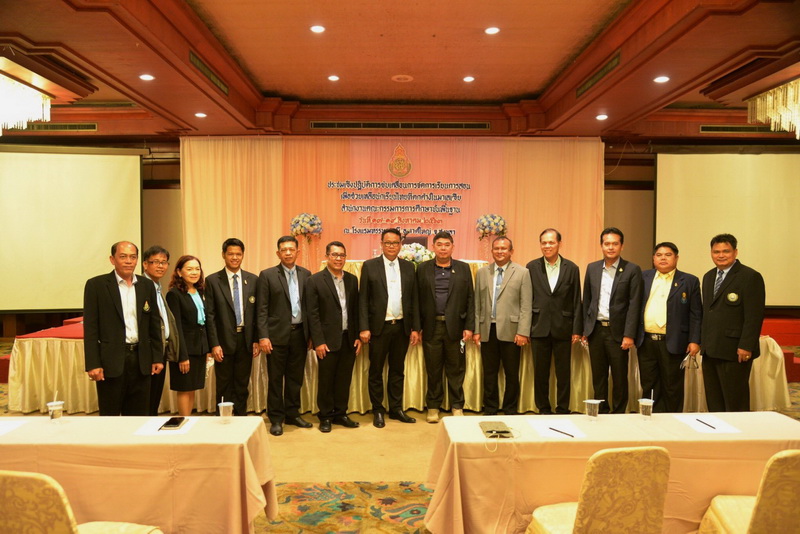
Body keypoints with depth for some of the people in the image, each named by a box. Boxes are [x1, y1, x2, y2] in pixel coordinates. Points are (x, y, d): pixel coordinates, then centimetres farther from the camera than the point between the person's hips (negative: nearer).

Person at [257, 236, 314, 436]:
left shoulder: (306, 275, 7)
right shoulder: (267, 275, -3)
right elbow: (262, 309, -5)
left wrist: (311, 333, 6)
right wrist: (263, 336, -11)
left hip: (300, 333, 3)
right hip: (277, 334, -3)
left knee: (296, 377, 12)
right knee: (275, 378, 5)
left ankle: (292, 414, 26)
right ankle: (276, 418, 17)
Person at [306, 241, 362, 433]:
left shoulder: (352, 280, 8)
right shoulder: (315, 280, -5)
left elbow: (356, 310, 10)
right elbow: (312, 314, -8)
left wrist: (358, 336, 4)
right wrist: (318, 341, -12)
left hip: (348, 339, 4)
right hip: (328, 340, -4)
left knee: (344, 379, 11)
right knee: (326, 380, 7)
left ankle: (340, 413, 25)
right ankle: (326, 416, 21)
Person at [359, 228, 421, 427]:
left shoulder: (408, 267, 7)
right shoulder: (369, 266, -2)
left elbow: (414, 299, 7)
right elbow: (363, 299, -4)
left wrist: (415, 328, 3)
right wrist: (364, 328, -10)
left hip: (402, 327, 3)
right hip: (379, 327, -3)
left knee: (398, 370, 13)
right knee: (376, 371, 7)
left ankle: (396, 409, 25)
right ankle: (378, 411, 20)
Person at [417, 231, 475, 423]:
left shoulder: (463, 268, 6)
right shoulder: (423, 269, 6)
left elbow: (470, 299, 4)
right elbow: (418, 299, 4)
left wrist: (469, 327, -3)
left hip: (455, 326, 0)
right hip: (431, 326, 0)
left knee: (456, 369, 7)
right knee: (433, 370, 8)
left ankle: (457, 406, 20)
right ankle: (433, 406, 21)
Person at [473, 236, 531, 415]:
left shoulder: (522, 273, 3)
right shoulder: (482, 273, 12)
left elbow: (526, 305, -3)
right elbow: (477, 304, 11)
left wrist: (523, 332, -10)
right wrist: (476, 330, 5)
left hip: (510, 330, -2)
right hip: (488, 330, 3)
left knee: (512, 374, 5)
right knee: (489, 374, 9)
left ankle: (510, 411, 19)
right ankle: (490, 410, 22)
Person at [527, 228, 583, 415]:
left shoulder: (571, 268, 4)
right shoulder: (532, 267, 3)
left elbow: (576, 301, 3)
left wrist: (577, 329, -1)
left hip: (563, 328, 0)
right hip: (539, 328, 0)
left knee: (564, 373, 6)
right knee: (540, 372, 8)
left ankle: (563, 410, 19)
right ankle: (543, 409, 20)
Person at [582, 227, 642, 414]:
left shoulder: (632, 270, -4)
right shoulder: (592, 268, 9)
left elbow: (634, 304, -8)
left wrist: (629, 335, -13)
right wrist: (585, 329, 8)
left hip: (617, 331, -3)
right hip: (596, 330, 4)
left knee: (620, 378, 6)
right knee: (598, 376, 11)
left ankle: (618, 414, 19)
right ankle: (601, 412, 23)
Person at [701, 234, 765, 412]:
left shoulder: (750, 277, -8)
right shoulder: (708, 277, 16)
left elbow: (755, 315, -14)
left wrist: (746, 346, -18)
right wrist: (702, 341, 13)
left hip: (734, 351, -7)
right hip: (710, 350, 7)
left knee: (735, 404, 1)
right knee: (714, 402, 12)